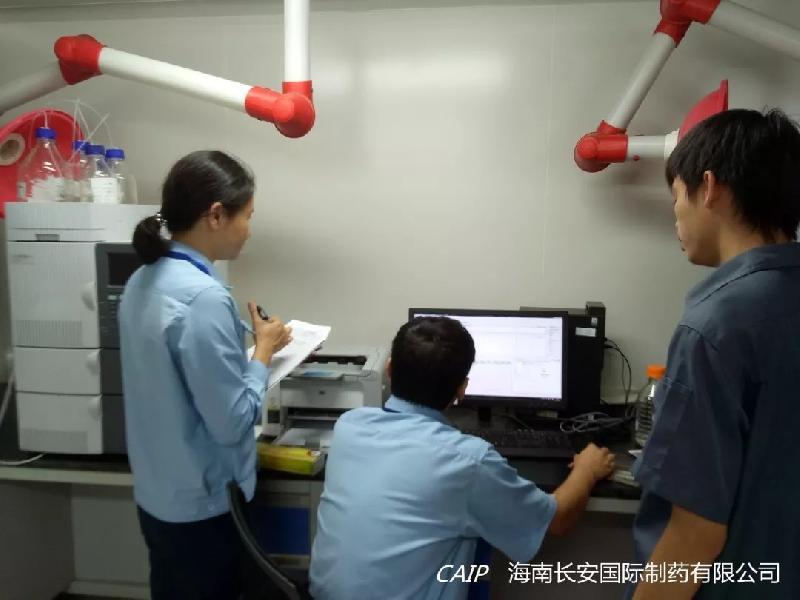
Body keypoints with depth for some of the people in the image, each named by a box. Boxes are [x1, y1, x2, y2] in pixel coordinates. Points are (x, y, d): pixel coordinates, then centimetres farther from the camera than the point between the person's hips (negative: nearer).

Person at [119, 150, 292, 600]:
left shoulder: (145, 280, 0)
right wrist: (264, 352, -10)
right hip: (203, 506, -8)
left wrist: (248, 349, 9)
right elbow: (232, 422, -23)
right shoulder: (203, 297, -27)